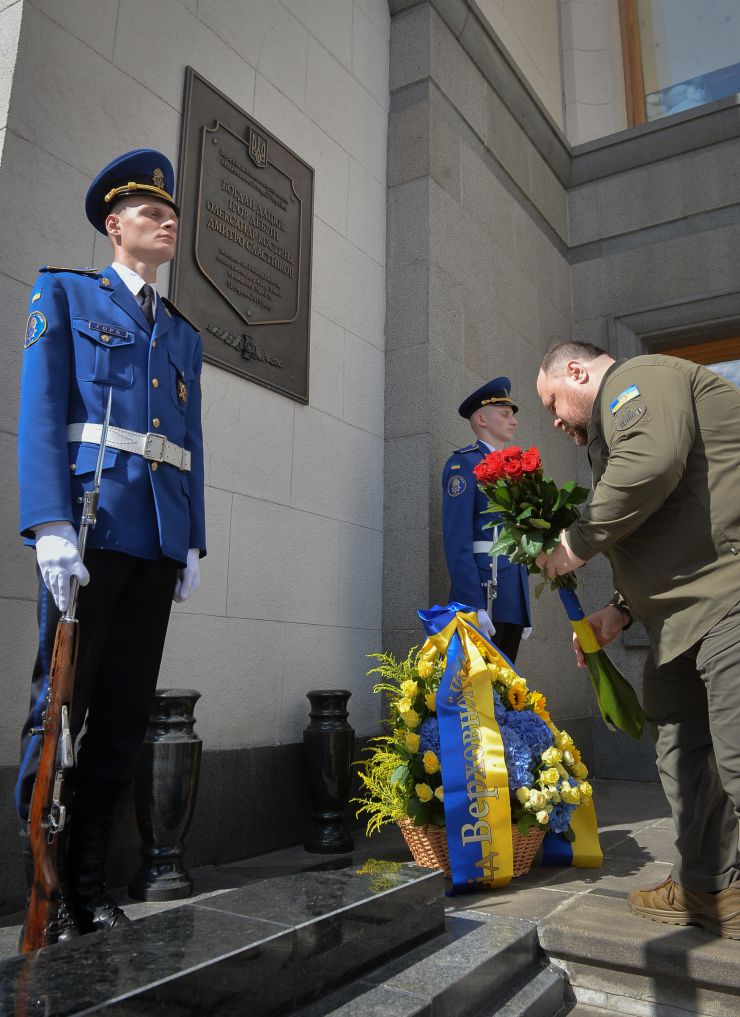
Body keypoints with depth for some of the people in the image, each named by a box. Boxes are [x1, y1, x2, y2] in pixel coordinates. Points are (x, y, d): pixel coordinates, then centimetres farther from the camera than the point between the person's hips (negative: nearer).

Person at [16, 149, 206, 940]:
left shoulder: (183, 333, 24)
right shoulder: (65, 293, 10)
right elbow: (40, 413, -2)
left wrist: (193, 542, 10)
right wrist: (51, 526, -14)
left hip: (160, 535, 5)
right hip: (92, 523, -5)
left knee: (126, 710, 5)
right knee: (61, 701, -2)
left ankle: (88, 880, 17)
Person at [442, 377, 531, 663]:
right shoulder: (464, 463, -3)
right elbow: (456, 540, -13)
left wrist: (524, 611, 19)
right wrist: (474, 607, -21)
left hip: (513, 597, 8)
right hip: (483, 589, -8)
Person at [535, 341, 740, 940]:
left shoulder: (639, 379, -2)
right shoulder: (615, 423, 27)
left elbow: (651, 465, -25)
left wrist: (578, 543, -12)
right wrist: (623, 609, 16)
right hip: (682, 620, 11)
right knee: (681, 749, 12)